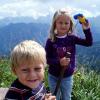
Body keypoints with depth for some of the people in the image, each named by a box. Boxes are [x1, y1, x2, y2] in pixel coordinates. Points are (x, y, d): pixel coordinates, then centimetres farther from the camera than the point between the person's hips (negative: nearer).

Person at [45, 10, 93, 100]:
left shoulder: (72, 38, -8)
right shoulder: (51, 41, -13)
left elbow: (89, 43, -10)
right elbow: (47, 59, -12)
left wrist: (87, 30, -24)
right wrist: (59, 62, -28)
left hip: (68, 77, 1)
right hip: (54, 77, -1)